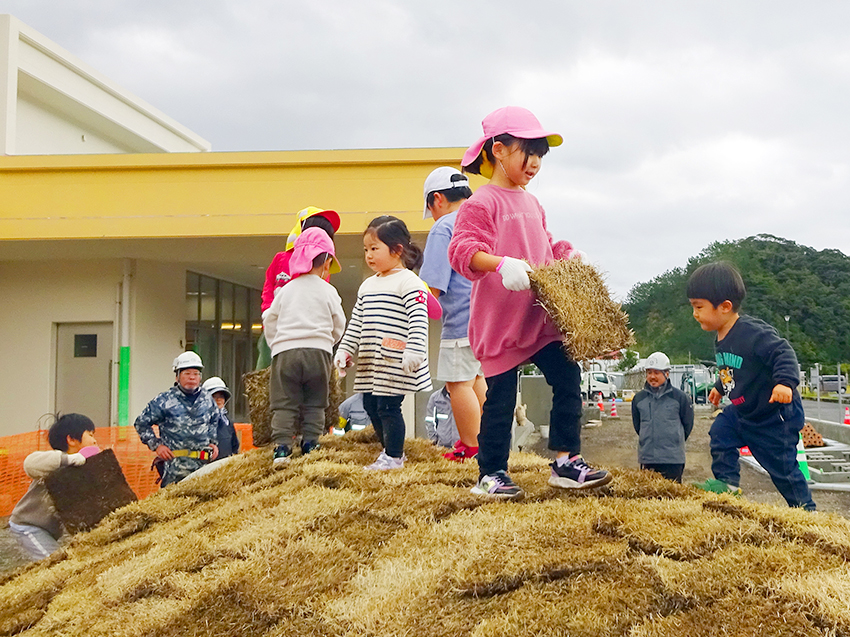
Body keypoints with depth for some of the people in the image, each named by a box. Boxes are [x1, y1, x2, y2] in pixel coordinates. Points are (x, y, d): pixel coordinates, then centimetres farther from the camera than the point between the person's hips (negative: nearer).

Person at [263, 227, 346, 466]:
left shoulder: (286, 290, 11)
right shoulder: (328, 292, 5)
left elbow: (269, 321, 16)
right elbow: (339, 325, 12)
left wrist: (276, 347, 29)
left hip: (284, 351, 1)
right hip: (318, 351, -1)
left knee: (284, 403, 1)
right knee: (314, 404, 10)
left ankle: (281, 446, -9)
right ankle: (310, 443, 6)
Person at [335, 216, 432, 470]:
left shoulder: (409, 282, -8)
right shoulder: (367, 286, 17)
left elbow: (418, 321, -16)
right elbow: (355, 323, 19)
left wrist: (414, 352, -25)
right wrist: (344, 351, 11)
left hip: (394, 363, -8)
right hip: (370, 363, 9)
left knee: (388, 406, -7)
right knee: (370, 405, 12)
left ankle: (394, 457, 4)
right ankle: (390, 449, 26)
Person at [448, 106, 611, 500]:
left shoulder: (531, 204, 16)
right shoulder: (482, 203, -10)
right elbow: (462, 250, -22)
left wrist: (567, 255, 9)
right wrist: (501, 264, -36)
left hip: (540, 316, 7)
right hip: (500, 322, -7)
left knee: (567, 378, 1)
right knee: (500, 397, 1)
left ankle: (567, 463, 11)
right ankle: (490, 475, 16)